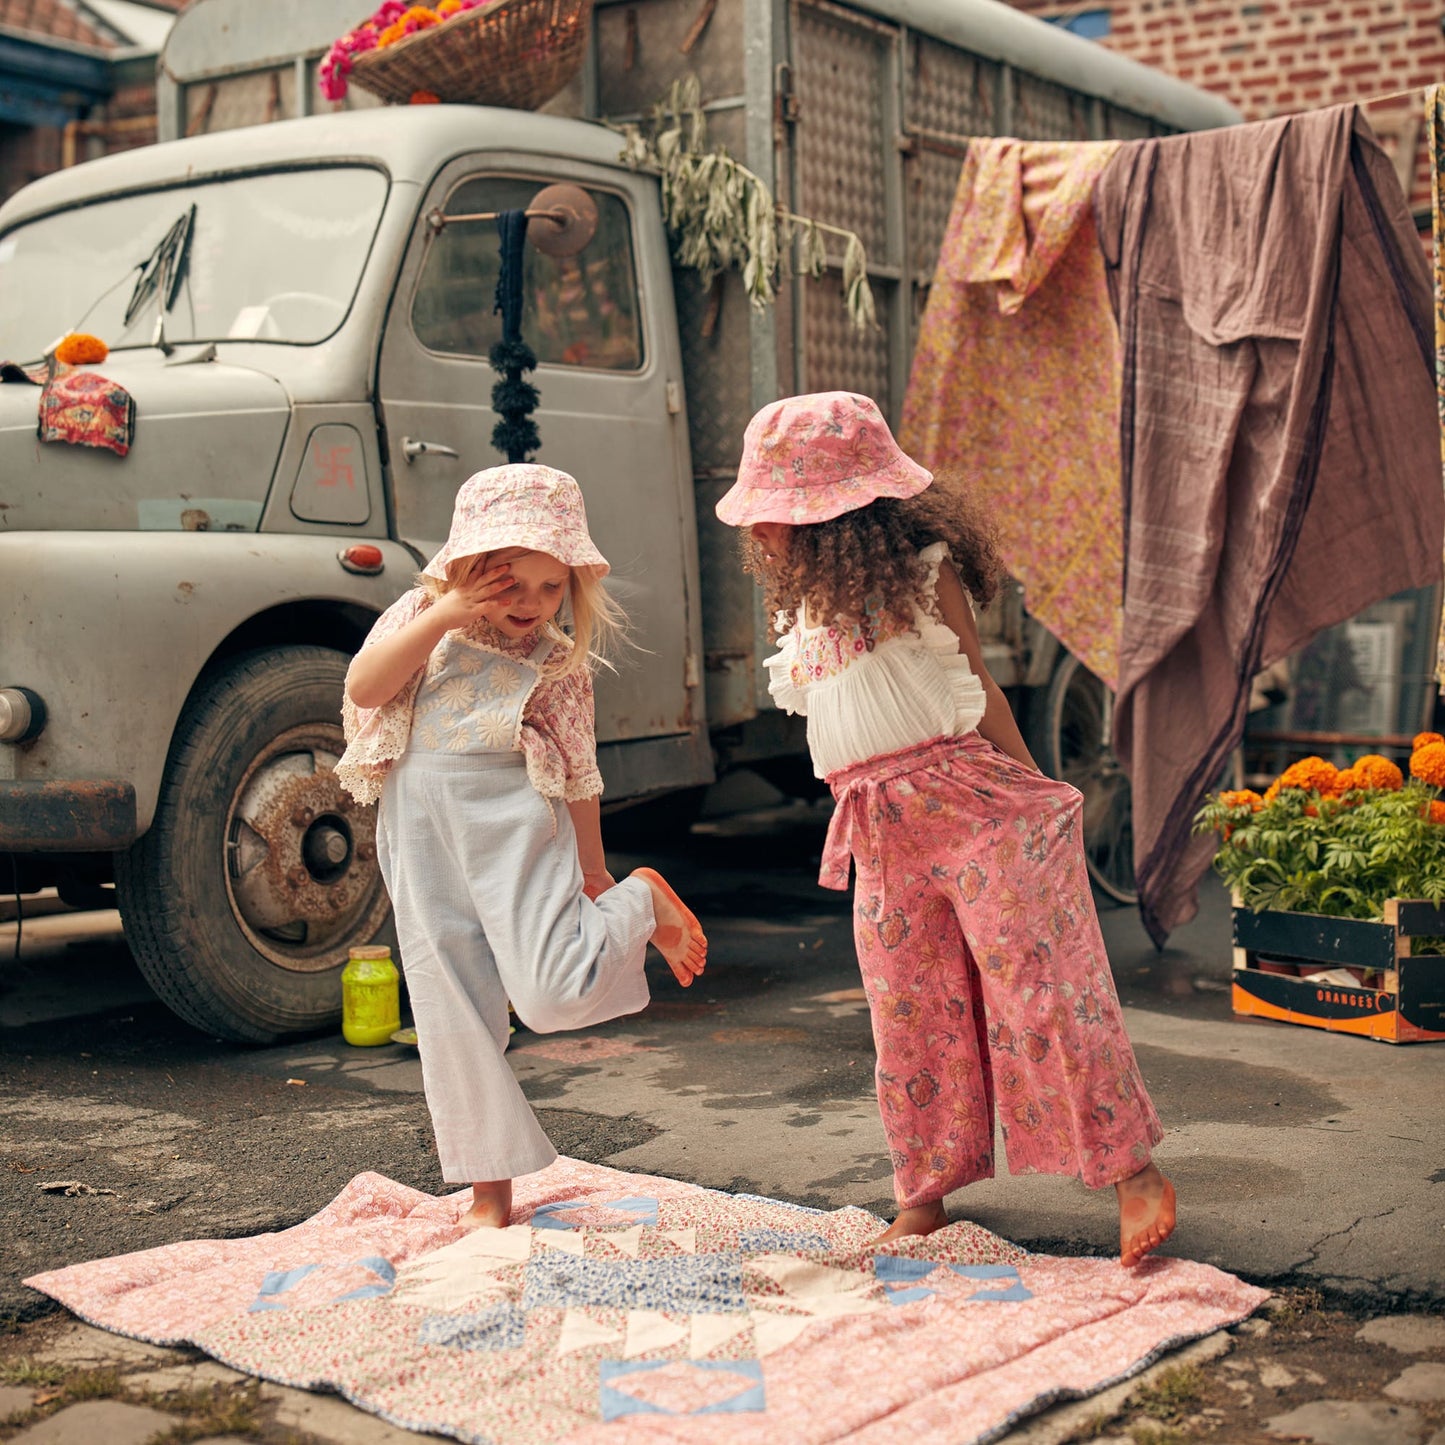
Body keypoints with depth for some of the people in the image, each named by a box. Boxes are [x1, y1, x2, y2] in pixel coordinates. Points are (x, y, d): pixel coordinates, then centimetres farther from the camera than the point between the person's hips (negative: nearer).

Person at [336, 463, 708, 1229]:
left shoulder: (557, 663, 4)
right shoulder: (421, 619, 7)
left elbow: (578, 777, 9)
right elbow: (362, 687, -9)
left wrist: (596, 876, 13)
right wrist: (445, 613, -14)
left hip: (512, 827, -2)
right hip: (423, 844, 2)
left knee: (553, 993, -17)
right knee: (452, 1016, 5)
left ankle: (641, 901, 13)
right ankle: (490, 1194, 18)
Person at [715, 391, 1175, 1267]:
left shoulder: (923, 573, -4)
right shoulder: (801, 604, 15)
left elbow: (979, 690, -2)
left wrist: (1033, 794, -3)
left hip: (974, 802, -6)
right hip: (882, 834, 6)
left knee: (1039, 989, -7)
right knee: (908, 1013, 8)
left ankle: (1134, 1171, 1)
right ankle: (925, 1194, 18)